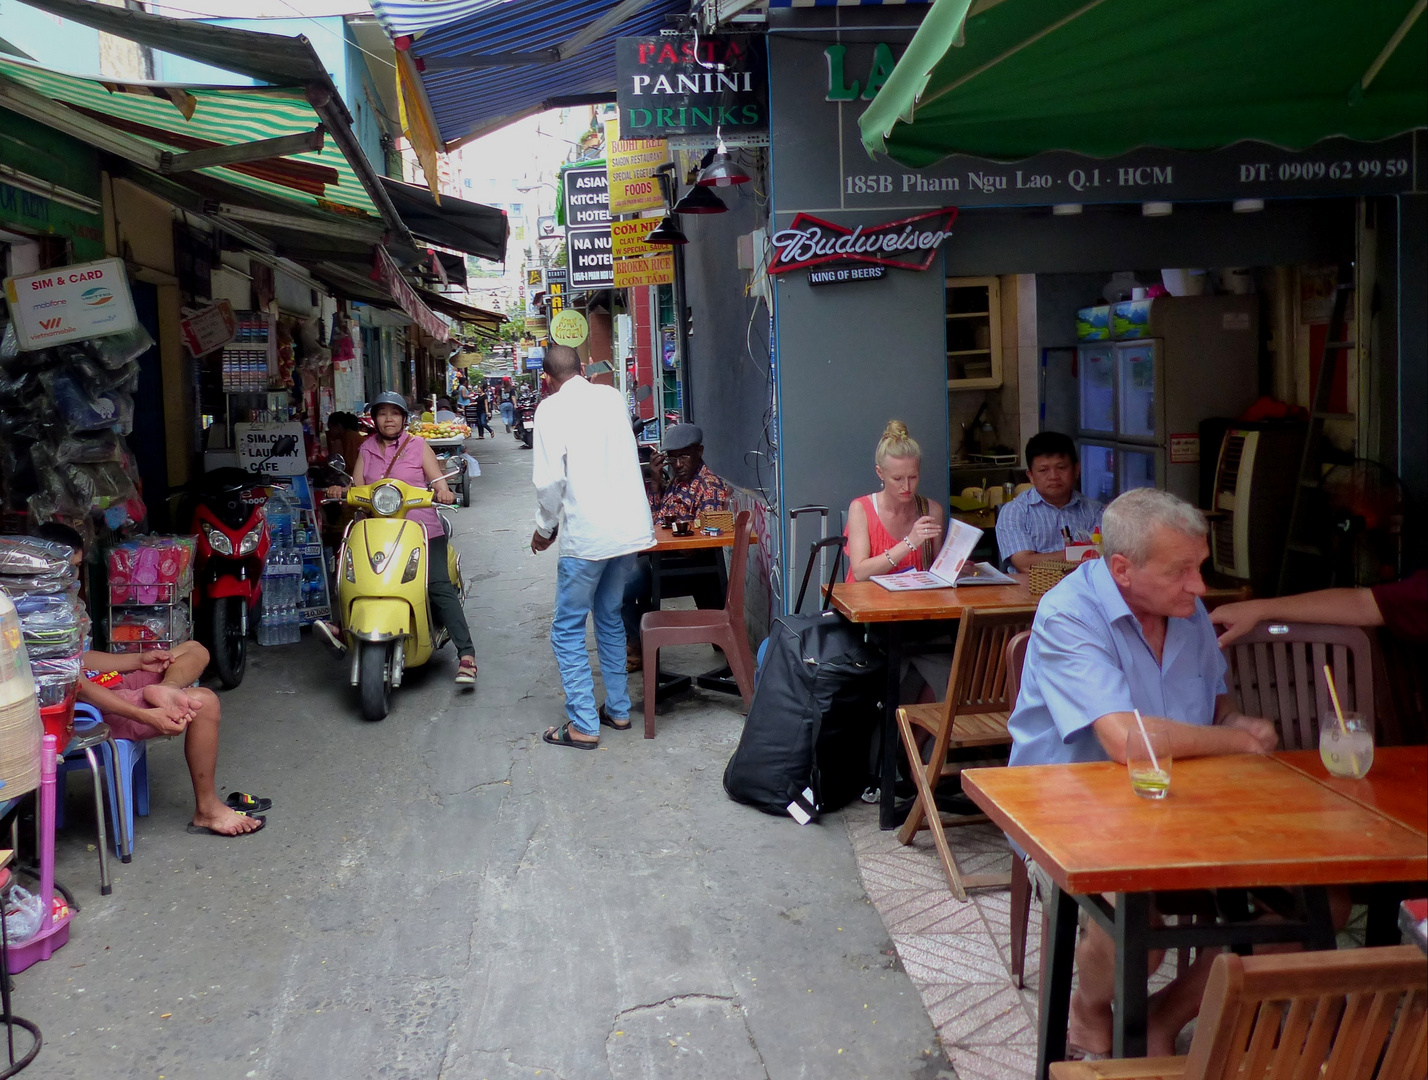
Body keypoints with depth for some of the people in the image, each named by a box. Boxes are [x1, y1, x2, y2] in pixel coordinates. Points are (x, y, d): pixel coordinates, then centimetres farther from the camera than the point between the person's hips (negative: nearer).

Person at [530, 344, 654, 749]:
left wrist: (545, 527, 1)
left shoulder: (552, 408, -8)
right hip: (631, 528, 7)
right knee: (610, 618, 21)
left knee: (568, 631, 4)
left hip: (587, 535, -6)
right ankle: (618, 709, 26)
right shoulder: (612, 397, 10)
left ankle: (584, 726, 3)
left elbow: (550, 479, -15)